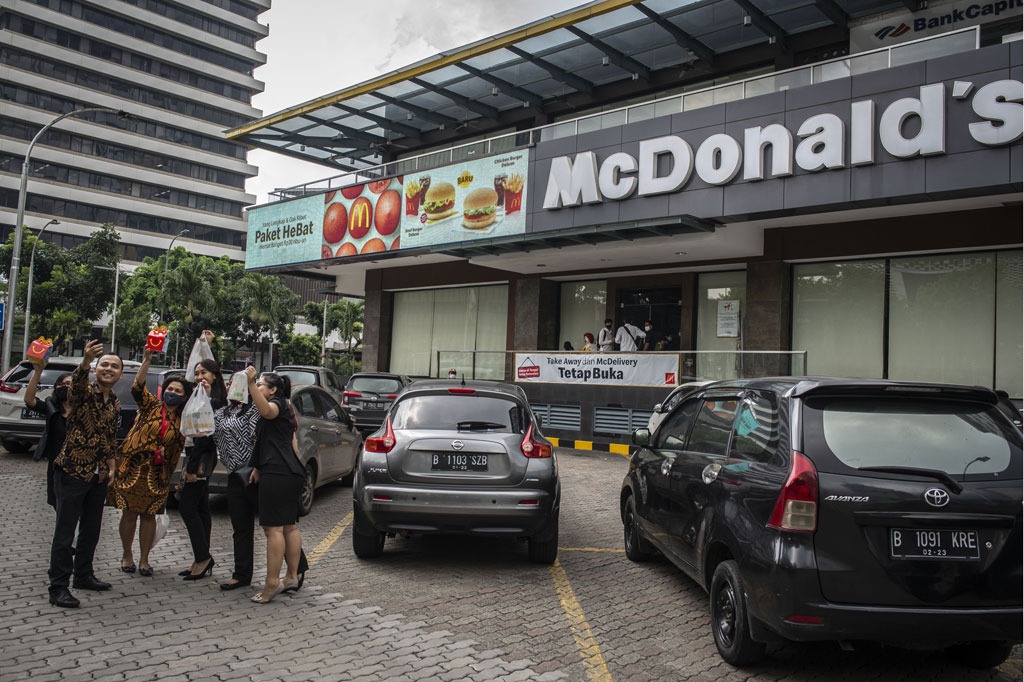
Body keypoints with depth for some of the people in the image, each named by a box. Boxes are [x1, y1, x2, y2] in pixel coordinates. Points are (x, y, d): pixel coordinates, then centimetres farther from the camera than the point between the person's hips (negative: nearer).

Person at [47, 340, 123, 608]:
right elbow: (78, 380, -36)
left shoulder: (116, 404, 10)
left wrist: (112, 466, 10)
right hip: (72, 472, -7)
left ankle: (83, 575, 32)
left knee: (91, 531, 16)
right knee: (65, 533, -2)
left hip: (99, 476, 7)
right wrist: (86, 361, -58)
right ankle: (58, 588, 6)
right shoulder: (84, 392, -11)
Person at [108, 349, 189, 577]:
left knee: (149, 515, 6)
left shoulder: (183, 420, 6)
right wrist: (147, 359, -25)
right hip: (131, 467, -2)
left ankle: (144, 560, 17)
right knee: (130, 513, 3)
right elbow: (138, 387, -15)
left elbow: (179, 449, 9)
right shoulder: (150, 405, 1)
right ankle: (127, 556, 20)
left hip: (158, 473, 2)